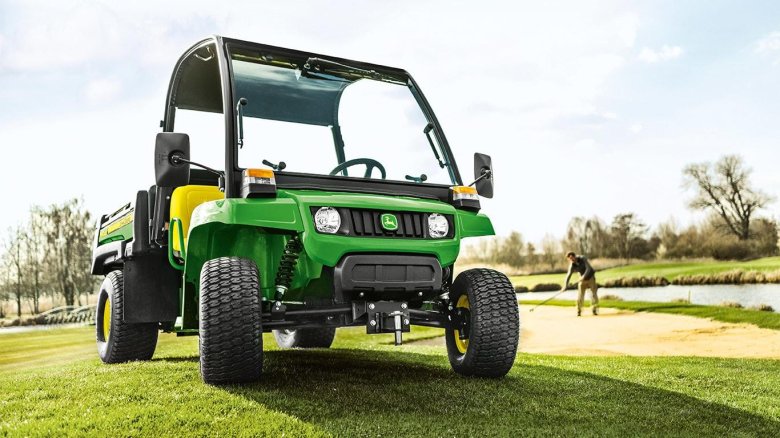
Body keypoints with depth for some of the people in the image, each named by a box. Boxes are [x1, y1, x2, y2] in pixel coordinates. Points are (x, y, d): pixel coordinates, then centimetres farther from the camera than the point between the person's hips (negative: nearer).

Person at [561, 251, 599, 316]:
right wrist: (565, 285, -34)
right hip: (583, 279, 2)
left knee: (593, 293, -5)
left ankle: (595, 310, 5)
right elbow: (568, 275, -23)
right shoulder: (572, 266, -15)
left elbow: (588, 268, -28)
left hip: (590, 276, -2)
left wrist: (584, 276, -40)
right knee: (580, 295, -5)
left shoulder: (582, 258, -21)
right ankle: (579, 311, 4)